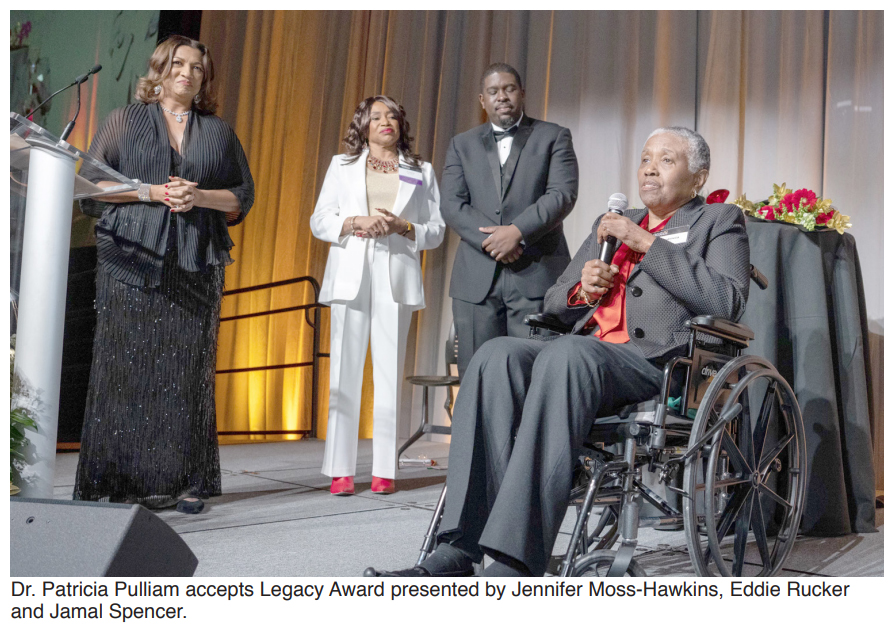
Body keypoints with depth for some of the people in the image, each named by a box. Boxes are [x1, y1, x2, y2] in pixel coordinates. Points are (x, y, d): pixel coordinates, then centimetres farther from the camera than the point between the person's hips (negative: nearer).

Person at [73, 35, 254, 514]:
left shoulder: (219, 132, 18)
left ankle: (184, 480, 1)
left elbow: (242, 196, 13)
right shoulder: (124, 120, 14)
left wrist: (199, 196, -5)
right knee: (128, 365, -6)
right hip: (132, 257, -1)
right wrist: (150, 192, -8)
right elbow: (92, 184, 6)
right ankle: (122, 477, -1)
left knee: (187, 368, -2)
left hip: (196, 264, 1)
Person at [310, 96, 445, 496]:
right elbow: (319, 221, 9)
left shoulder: (421, 173, 16)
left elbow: (436, 231, 10)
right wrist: (357, 221, -8)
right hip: (350, 276, 0)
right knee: (345, 371, -4)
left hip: (395, 277, 0)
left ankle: (384, 470, 0)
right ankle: (340, 470, -1)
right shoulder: (342, 166, 17)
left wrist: (401, 226, -8)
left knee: (390, 372, -3)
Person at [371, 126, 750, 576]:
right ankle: (458, 550, -34)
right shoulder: (612, 223, 31)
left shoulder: (719, 222, 15)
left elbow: (728, 301, -6)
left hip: (657, 362, -5)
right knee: (497, 355, -25)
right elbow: (552, 304, 29)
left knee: (565, 353, -36)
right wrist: (582, 289, 5)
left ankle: (515, 562, -43)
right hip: (584, 349, 6)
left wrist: (647, 244, -6)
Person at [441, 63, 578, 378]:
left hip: (536, 274, -2)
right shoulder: (462, 145, 18)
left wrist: (518, 231, -15)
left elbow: (562, 194, -3)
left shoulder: (553, 137, 11)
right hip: (477, 279, 3)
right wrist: (489, 240, -10)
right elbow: (451, 205, 6)